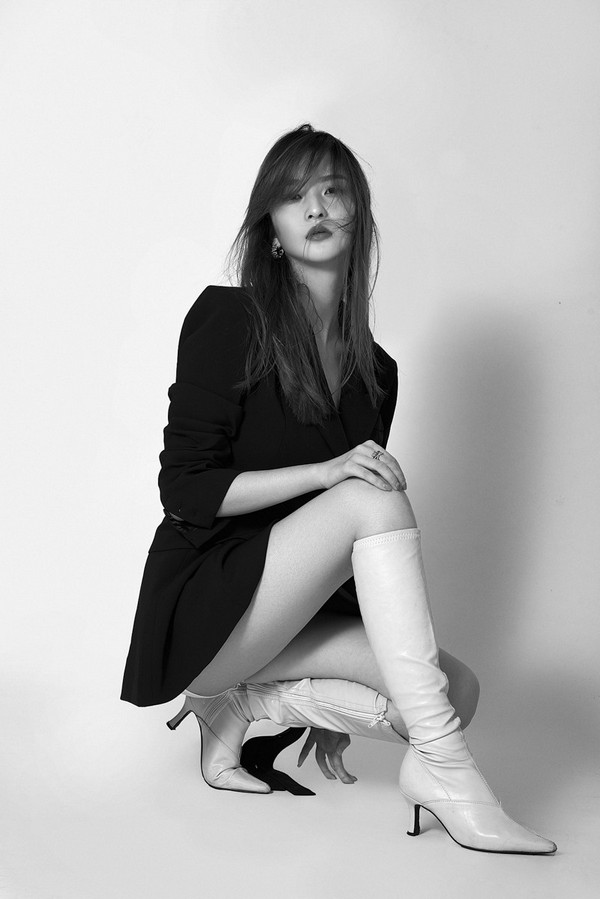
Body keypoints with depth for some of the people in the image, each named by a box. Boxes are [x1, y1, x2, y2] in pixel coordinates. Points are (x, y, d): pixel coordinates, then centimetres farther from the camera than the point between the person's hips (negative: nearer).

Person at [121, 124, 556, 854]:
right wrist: (323, 473, -24)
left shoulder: (374, 372, 10)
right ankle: (439, 766, -31)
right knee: (374, 496, -29)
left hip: (300, 615, 6)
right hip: (205, 609, -6)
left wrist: (341, 695, 11)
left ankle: (244, 701, -2)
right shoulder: (227, 320, -6)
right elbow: (185, 488, -11)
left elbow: (363, 553, 13)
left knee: (457, 689, -17)